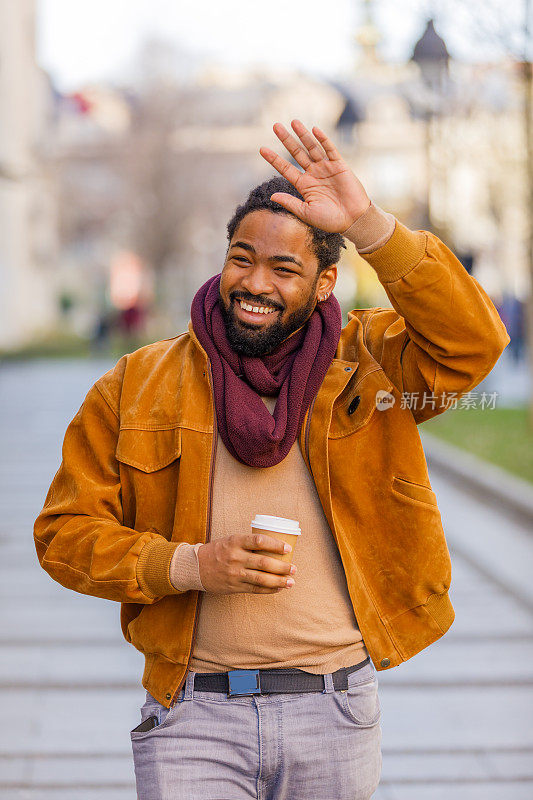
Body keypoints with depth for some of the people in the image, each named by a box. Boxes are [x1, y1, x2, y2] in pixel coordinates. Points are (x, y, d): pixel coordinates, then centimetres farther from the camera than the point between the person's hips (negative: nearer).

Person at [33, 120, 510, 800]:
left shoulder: (364, 364, 4)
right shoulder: (136, 386, 4)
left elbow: (472, 343, -15)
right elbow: (66, 532, 4)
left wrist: (370, 226, -23)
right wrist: (191, 565, -12)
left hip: (337, 717, 1)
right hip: (194, 714, -1)